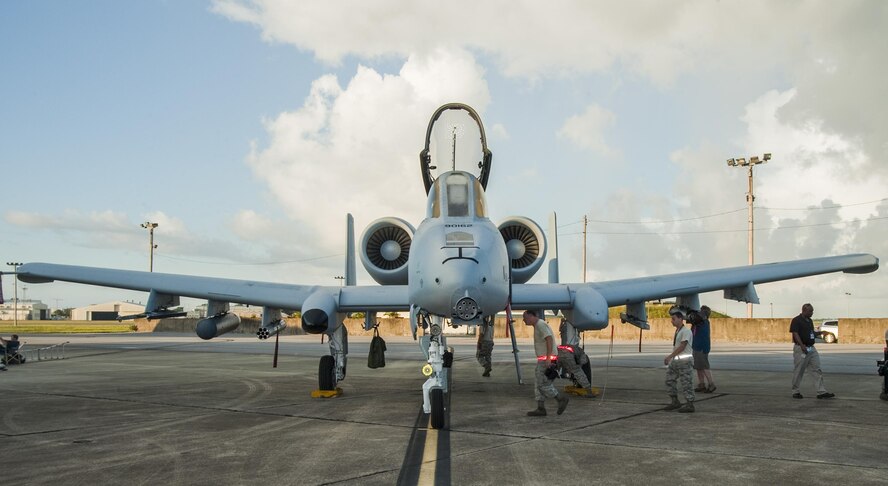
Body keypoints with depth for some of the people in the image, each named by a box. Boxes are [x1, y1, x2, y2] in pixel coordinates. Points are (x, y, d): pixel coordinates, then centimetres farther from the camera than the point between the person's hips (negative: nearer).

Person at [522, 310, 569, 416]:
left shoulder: (540, 324, -14)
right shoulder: (538, 325, 18)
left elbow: (549, 340, -23)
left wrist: (548, 358, -28)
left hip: (546, 360, -10)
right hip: (544, 360, 10)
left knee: (542, 384, -9)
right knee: (538, 384, 9)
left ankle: (561, 398, -2)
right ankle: (540, 409, 9)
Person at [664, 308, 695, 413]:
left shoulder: (686, 331, -13)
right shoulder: (677, 331, 14)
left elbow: (682, 347, -19)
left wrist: (670, 356, -20)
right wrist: (670, 358, 14)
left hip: (684, 361, -9)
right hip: (675, 361, 9)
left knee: (686, 383, -4)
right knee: (669, 380, 10)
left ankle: (690, 405, 4)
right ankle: (675, 402, 20)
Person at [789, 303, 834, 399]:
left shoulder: (810, 321, 15)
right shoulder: (796, 320, -10)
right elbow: (795, 334, -18)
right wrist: (802, 346, -27)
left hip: (811, 348, 8)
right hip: (801, 349, -8)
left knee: (817, 370, 0)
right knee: (798, 371, 1)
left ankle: (821, 392, -2)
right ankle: (795, 392, 12)